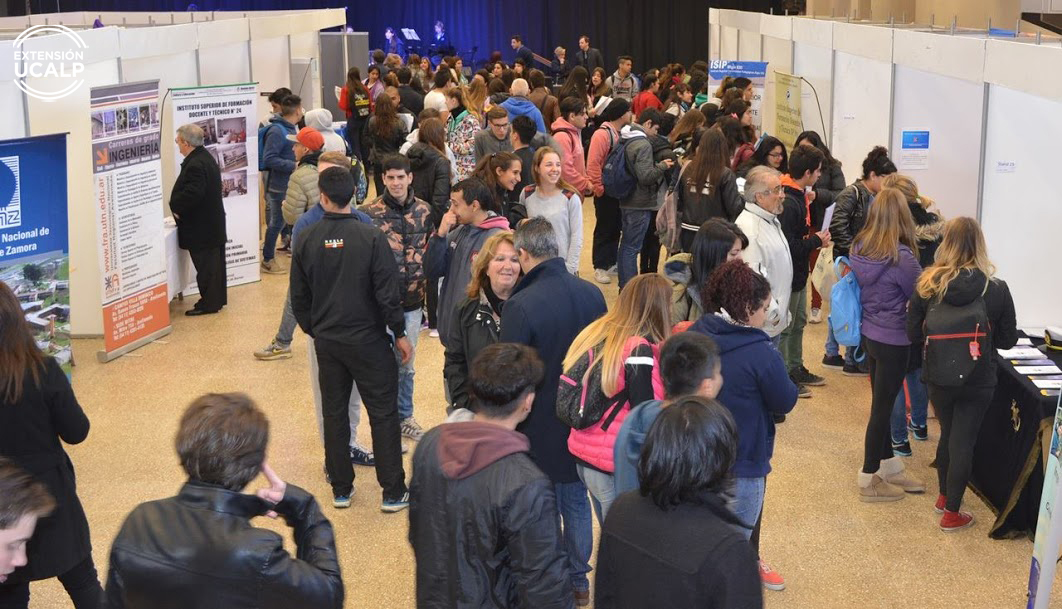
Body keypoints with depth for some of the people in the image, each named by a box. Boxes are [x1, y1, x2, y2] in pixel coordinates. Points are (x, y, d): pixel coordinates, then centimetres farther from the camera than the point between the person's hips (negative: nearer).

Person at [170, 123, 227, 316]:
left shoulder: (195, 165, -23)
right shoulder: (206, 157, 10)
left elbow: (192, 193, -30)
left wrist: (176, 208, -15)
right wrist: (178, 205, 9)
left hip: (201, 227, -10)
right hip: (213, 223, 10)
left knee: (205, 265, -2)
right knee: (214, 262, 17)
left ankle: (209, 303, 6)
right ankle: (217, 298, 28)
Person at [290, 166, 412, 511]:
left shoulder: (307, 240, -4)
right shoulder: (371, 238, -15)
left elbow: (299, 297, 5)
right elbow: (387, 292, -14)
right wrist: (400, 333, -1)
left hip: (326, 341, 3)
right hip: (368, 340, -3)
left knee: (334, 413, 15)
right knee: (383, 414, 6)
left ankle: (340, 489, 22)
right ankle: (393, 492, 9)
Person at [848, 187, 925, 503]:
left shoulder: (859, 248, -3)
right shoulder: (901, 257, -23)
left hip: (868, 333, 7)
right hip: (894, 338, -7)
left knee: (881, 403, 19)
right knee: (882, 406, 4)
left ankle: (890, 467, 34)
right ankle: (870, 480, 15)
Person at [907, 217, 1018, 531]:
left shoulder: (927, 284, -14)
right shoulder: (997, 289, -15)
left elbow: (914, 335, -5)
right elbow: (1008, 340, -4)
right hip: (978, 381, -2)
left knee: (947, 435, 23)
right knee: (963, 443, 9)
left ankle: (944, 496, 40)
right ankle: (951, 513, 18)